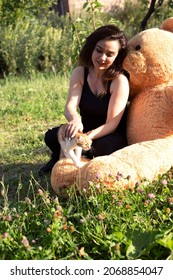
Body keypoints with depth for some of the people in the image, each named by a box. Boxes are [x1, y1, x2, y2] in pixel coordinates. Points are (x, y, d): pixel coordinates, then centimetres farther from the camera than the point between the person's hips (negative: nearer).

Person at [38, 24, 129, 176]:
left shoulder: (120, 80, -19)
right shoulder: (80, 73, -5)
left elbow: (112, 123, -22)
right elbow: (70, 106, -20)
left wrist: (89, 137, -41)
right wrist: (75, 119, -45)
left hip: (111, 137, -3)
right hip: (86, 131, 3)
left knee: (101, 147, -37)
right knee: (52, 136, -24)